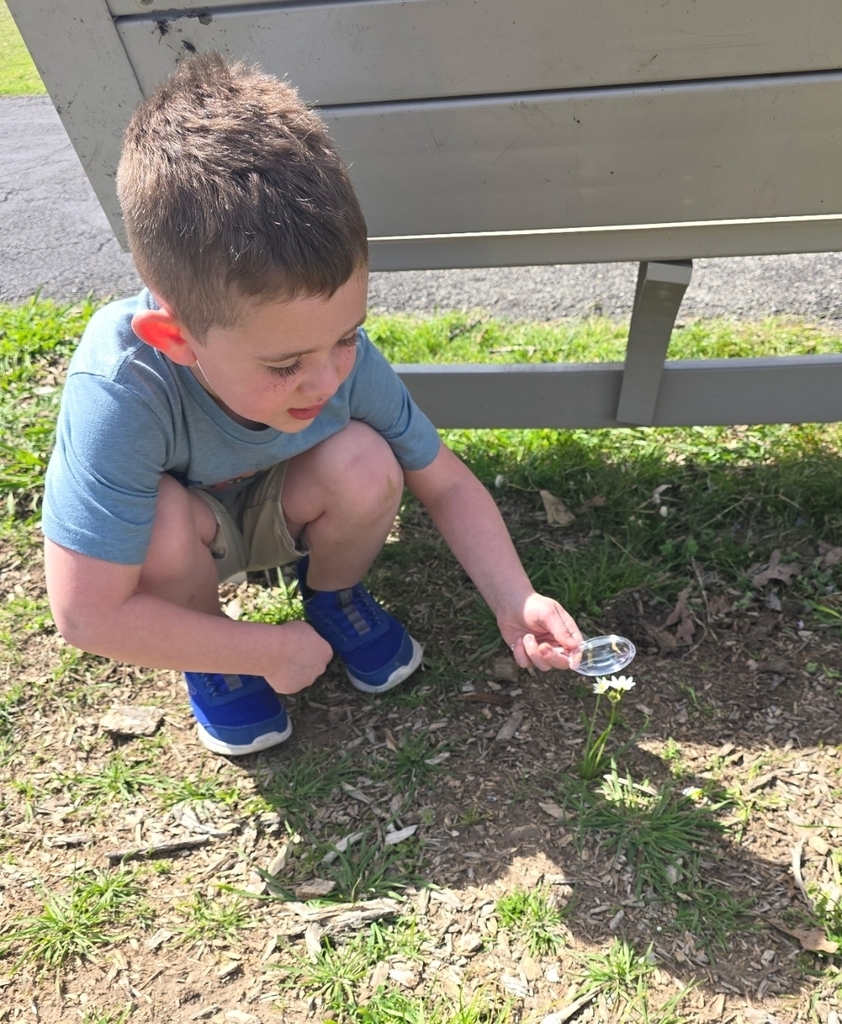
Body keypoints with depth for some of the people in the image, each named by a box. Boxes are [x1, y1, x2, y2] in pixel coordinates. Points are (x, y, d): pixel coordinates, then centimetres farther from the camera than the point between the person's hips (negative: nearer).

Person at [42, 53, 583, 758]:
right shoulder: (120, 393, -40)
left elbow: (445, 482, -14)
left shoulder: (343, 356, -28)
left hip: (272, 512, 2)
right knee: (165, 517, -36)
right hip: (168, 544, -2)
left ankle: (335, 597, 6)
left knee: (365, 463, -28)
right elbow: (88, 617, -36)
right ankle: (210, 661, -2)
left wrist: (514, 601, -26)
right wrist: (271, 651, -27)